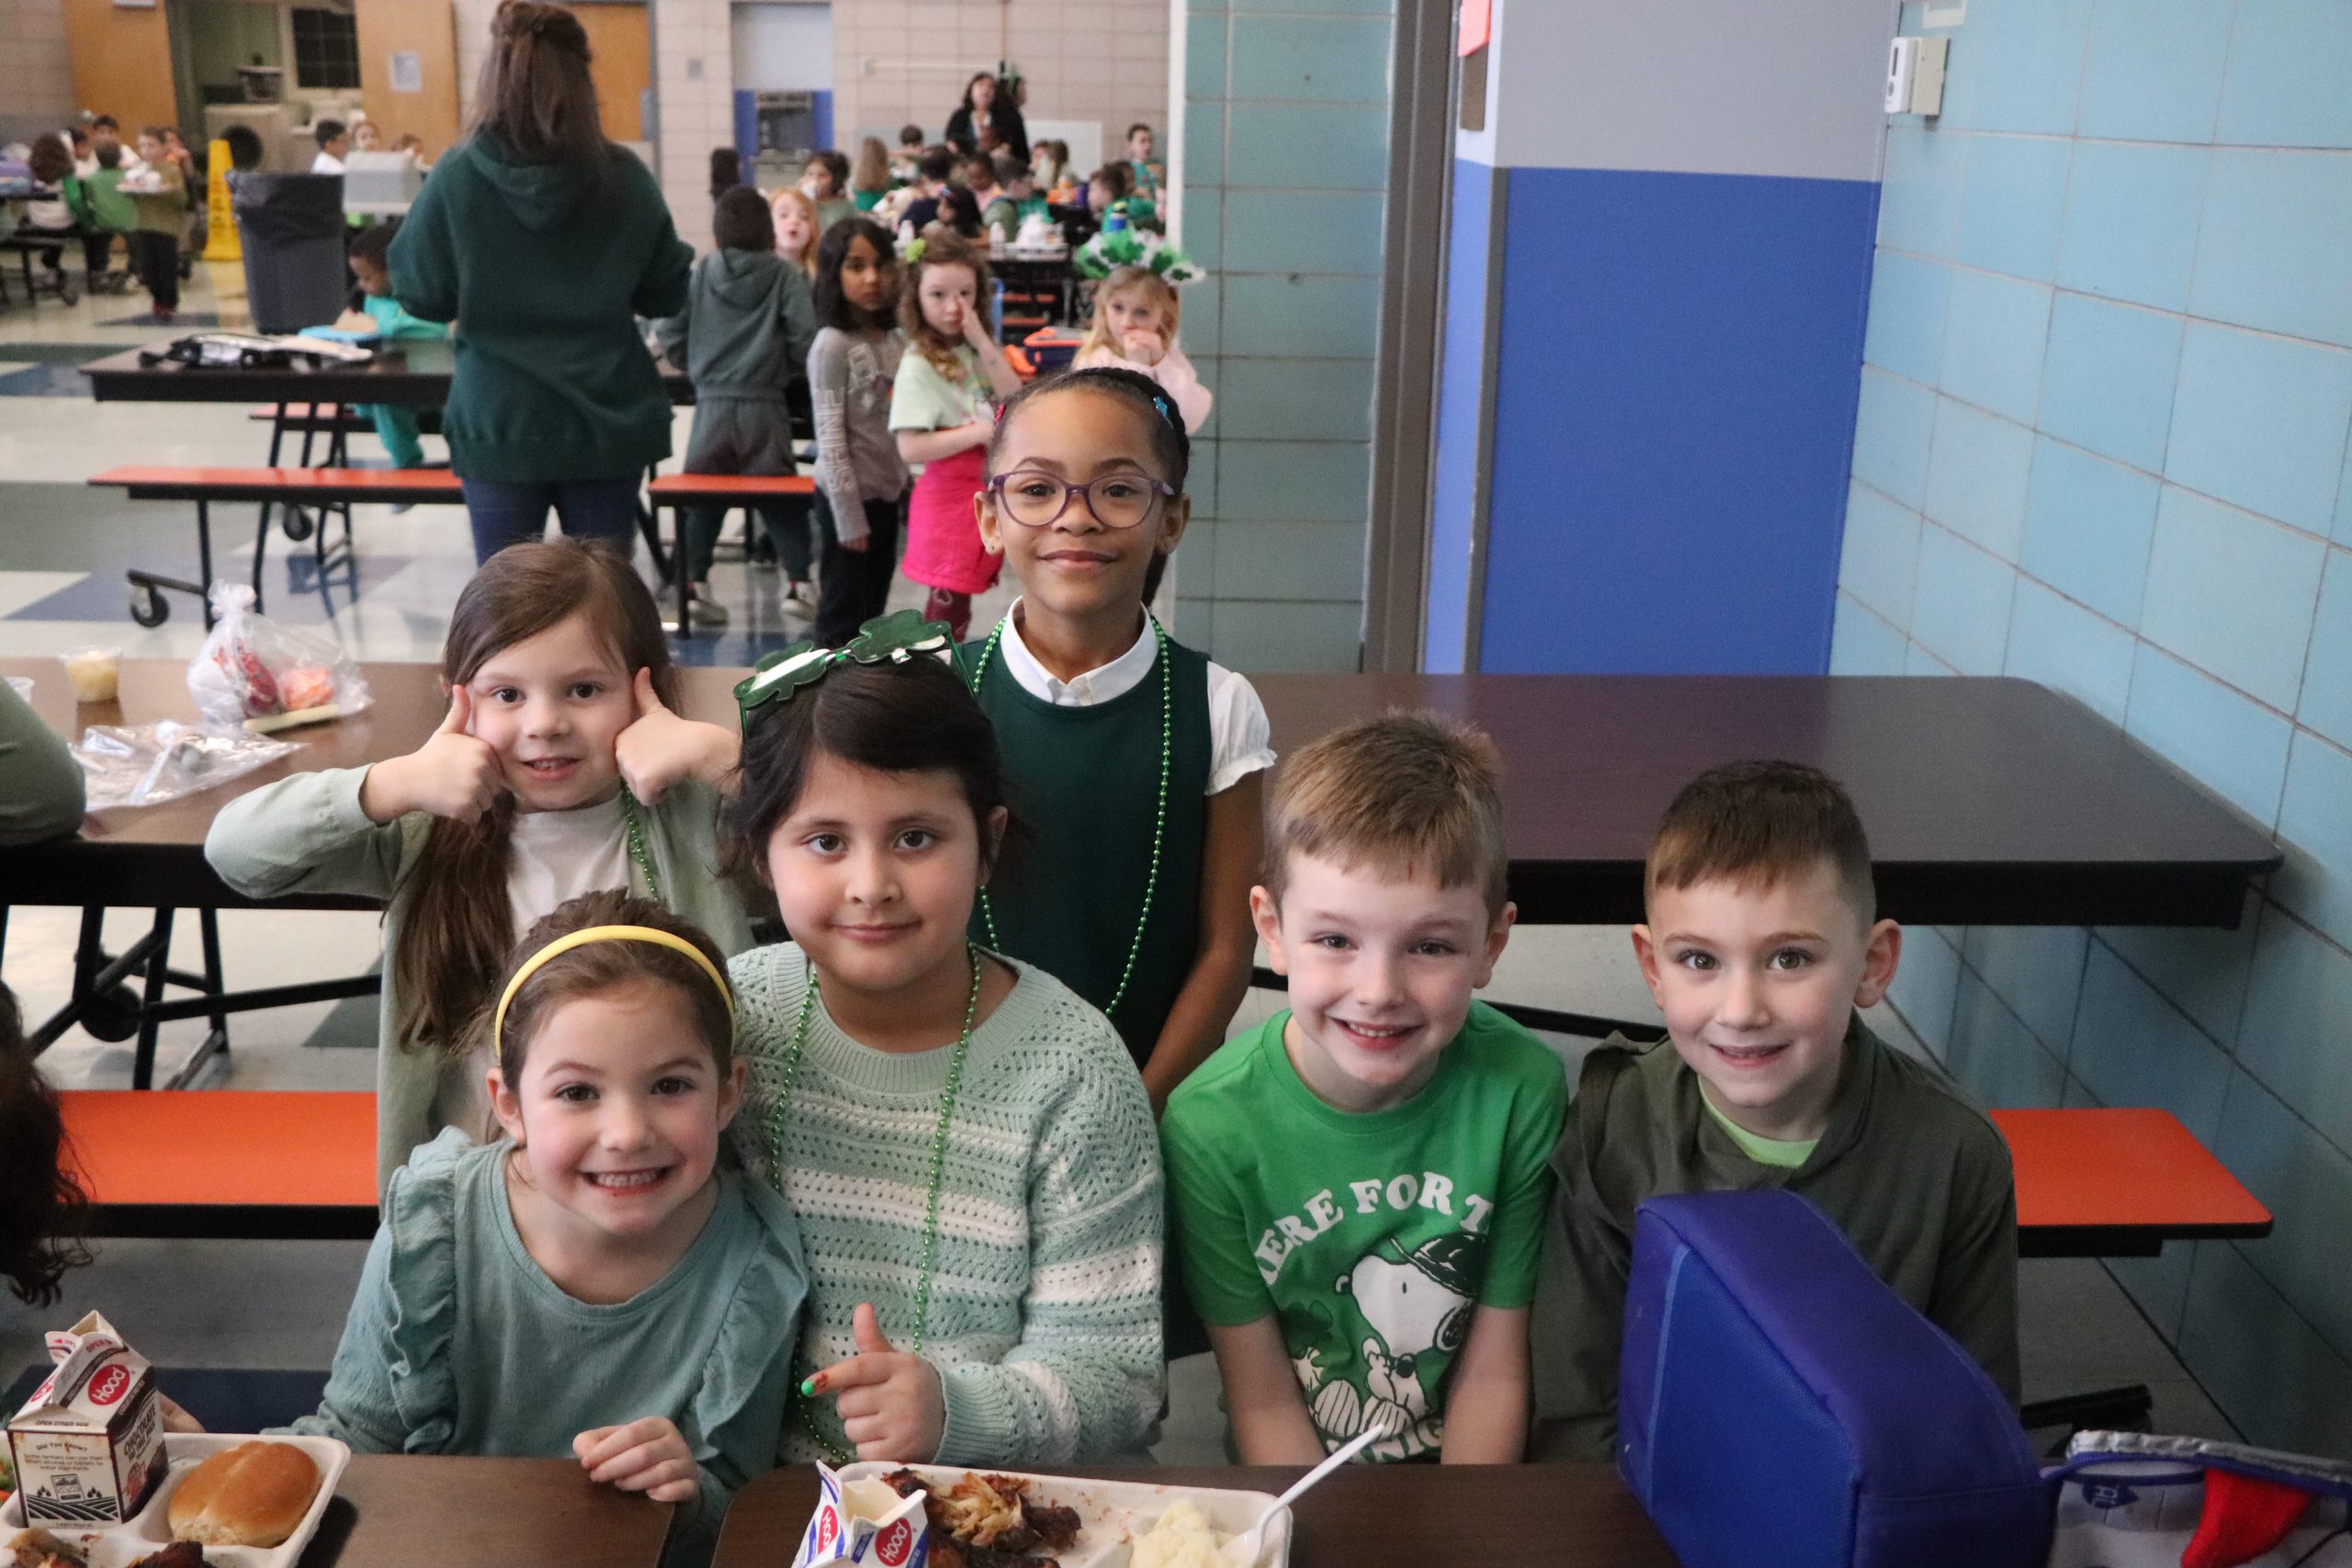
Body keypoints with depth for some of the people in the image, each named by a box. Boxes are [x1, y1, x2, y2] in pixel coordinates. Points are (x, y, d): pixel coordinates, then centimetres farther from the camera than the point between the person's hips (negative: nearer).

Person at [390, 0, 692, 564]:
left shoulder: (456, 177, -8)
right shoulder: (624, 177, -6)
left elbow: (422, 295, -1)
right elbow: (666, 297, 2)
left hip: (497, 426, -1)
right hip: (607, 421, 1)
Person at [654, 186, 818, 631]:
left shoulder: (699, 273, 3)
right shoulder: (785, 273, -3)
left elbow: (671, 336, 2)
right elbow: (805, 338, -10)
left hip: (711, 406, 2)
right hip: (764, 407, -2)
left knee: (700, 497, 10)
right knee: (782, 500, 6)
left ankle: (692, 582, 6)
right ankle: (799, 579, 1)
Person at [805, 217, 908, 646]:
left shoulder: (895, 342, 7)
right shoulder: (832, 345, -14)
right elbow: (831, 438, -16)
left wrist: (910, 495, 12)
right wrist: (849, 515, -18)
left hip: (888, 495, 7)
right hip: (850, 497, -7)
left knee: (872, 611, 16)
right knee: (842, 616, 2)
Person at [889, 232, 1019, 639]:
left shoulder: (977, 350, 8)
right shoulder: (919, 365, -13)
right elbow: (911, 448, -20)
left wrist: (983, 342, -11)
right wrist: (981, 431, -18)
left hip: (986, 494, 7)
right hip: (950, 496, -6)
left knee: (956, 605, 15)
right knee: (948, 608, -1)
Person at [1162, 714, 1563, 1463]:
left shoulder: (1522, 1088, -12)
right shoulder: (1209, 1125, -15)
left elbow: (1495, 1375, -4)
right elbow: (1263, 1402, -7)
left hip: (1464, 1486, 1)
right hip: (1289, 1483, -1)